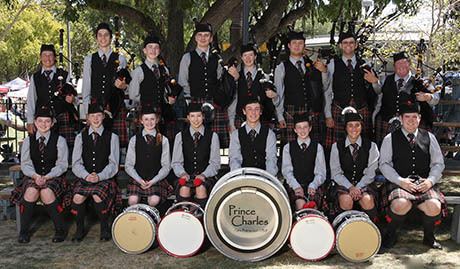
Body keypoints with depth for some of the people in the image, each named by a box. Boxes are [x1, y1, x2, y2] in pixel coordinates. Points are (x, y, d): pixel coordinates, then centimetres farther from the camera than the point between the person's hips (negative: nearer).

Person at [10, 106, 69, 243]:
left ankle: (60, 230, -17)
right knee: (31, 191, -32)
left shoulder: (60, 140, 2)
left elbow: (62, 165, -3)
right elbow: (25, 164, 4)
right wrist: (35, 176, -16)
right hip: (32, 178, 2)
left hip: (54, 178, -2)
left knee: (46, 192, -33)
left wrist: (47, 177, -18)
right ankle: (24, 231, -17)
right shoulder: (28, 141, 10)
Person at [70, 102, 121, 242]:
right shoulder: (81, 137, 12)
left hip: (104, 178, -2)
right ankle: (80, 228, -3)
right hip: (84, 178, 2)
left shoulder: (112, 137, 6)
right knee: (78, 197, -27)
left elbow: (113, 164, 0)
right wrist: (86, 175, -15)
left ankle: (104, 228, -7)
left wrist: (99, 176, -16)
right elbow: (76, 163, 4)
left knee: (97, 196, -31)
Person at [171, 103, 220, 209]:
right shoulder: (180, 136, 10)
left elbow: (215, 162, 2)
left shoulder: (212, 136, 6)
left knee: (201, 188, -33)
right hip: (186, 176, 1)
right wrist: (182, 173, -13)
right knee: (184, 188, -32)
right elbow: (176, 162, 8)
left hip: (206, 176, -1)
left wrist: (203, 175, -14)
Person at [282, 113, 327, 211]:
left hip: (314, 186, 0)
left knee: (312, 205, -32)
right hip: (294, 185, 0)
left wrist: (312, 186, -14)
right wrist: (296, 186, -15)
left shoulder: (317, 147, 11)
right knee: (301, 203, -32)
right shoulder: (288, 147, 12)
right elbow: (286, 171, 3)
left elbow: (321, 172, 5)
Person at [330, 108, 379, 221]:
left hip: (364, 184, 1)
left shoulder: (371, 146, 6)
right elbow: (336, 172, 0)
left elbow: (370, 172, 0)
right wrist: (350, 187, -14)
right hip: (343, 184, 0)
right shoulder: (337, 146, 5)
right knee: (346, 200, -32)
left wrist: (358, 187, -15)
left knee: (367, 200, -31)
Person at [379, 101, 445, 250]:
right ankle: (391, 235, -3)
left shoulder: (429, 137, 14)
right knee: (401, 205, -34)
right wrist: (400, 181, -12)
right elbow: (384, 164, 2)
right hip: (399, 182, -2)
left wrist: (430, 180, -6)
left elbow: (438, 163, 13)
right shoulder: (390, 139, 6)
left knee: (434, 207, -27)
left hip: (424, 183, 2)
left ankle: (429, 237, 5)